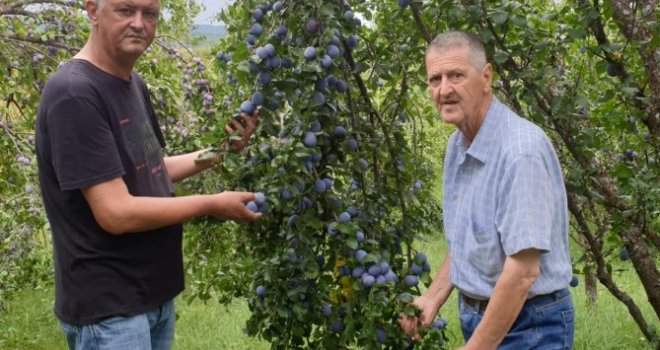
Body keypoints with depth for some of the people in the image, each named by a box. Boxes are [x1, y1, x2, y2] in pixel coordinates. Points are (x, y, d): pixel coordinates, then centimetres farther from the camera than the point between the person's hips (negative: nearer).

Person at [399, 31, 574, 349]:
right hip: (474, 315, 8)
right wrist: (433, 298, 5)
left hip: (527, 324, -7)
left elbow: (523, 272, -27)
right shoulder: (457, 144, 2)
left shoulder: (521, 149, -24)